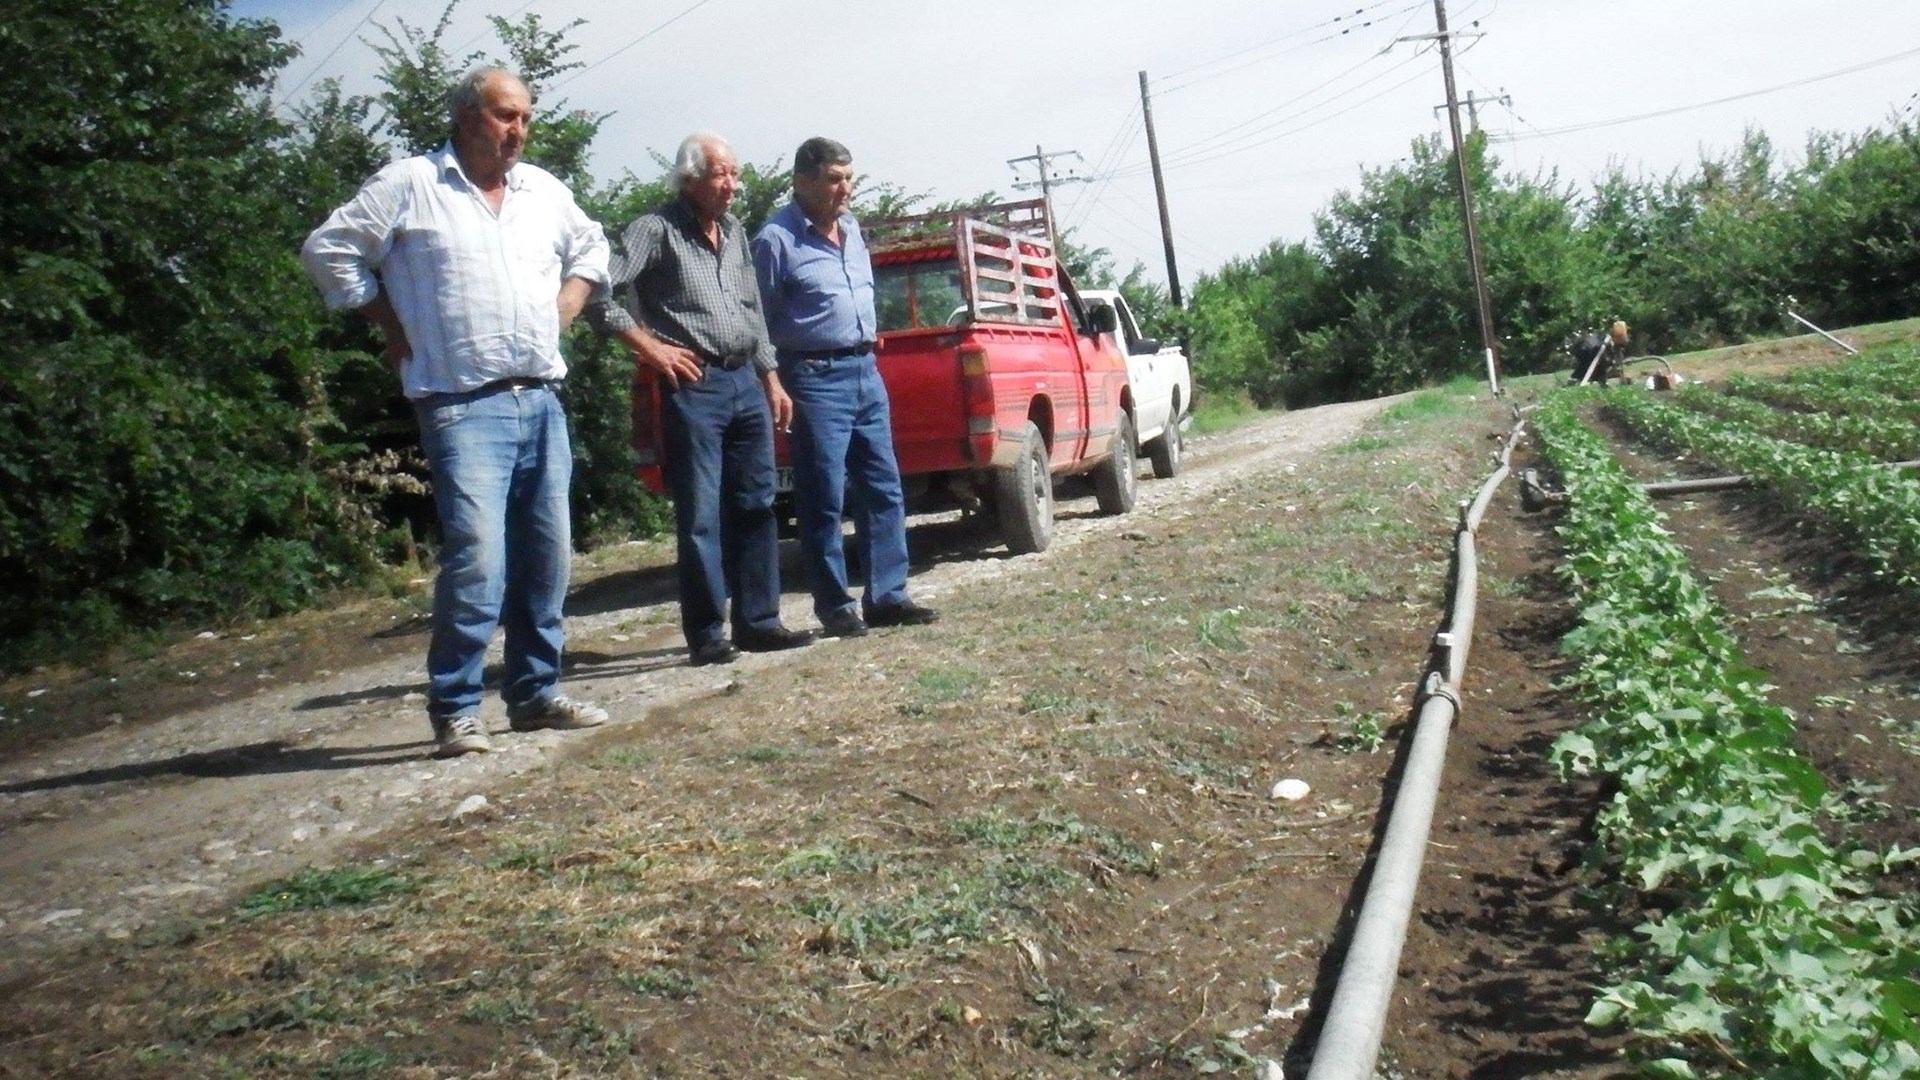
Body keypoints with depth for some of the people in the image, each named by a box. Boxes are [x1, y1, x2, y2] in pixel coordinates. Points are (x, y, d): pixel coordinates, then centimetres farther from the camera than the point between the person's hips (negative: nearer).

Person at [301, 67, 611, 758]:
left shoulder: (544, 190, 14)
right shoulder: (409, 185, -2)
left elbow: (591, 247, 31)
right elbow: (328, 251, 0)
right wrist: (395, 327, 1)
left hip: (542, 401, 6)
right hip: (464, 407, -6)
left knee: (547, 557, 9)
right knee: (477, 560, -15)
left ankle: (536, 693, 21)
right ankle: (454, 711, -3)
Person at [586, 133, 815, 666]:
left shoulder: (735, 231, 17)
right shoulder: (656, 230, -6)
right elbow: (600, 295, -14)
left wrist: (771, 380, 19)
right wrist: (650, 347, -13)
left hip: (746, 383, 7)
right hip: (694, 385, -7)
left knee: (755, 506, 9)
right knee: (700, 516, -3)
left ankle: (757, 621, 17)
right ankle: (706, 633, 5)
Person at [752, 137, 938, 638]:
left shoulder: (851, 229, 14)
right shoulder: (777, 239, -8)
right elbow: (760, 321, -8)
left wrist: (866, 354, 19)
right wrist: (775, 387, -11)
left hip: (866, 371, 8)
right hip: (816, 378, -8)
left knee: (884, 490, 8)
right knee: (824, 501, -2)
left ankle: (887, 596, 15)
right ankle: (835, 606, 7)